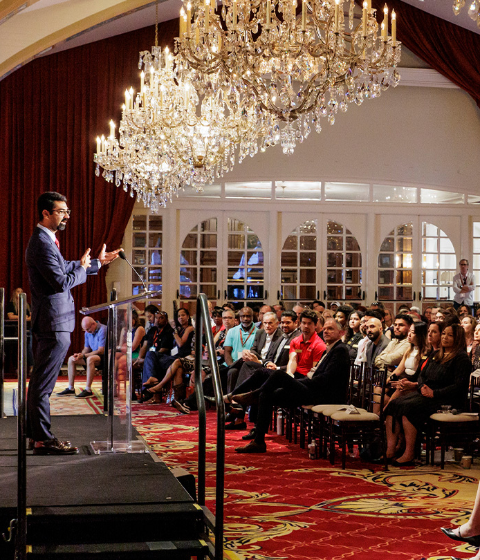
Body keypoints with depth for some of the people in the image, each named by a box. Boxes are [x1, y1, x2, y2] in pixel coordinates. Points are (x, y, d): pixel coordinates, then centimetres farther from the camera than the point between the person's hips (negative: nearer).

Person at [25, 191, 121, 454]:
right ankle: (43, 439, -1)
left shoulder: (45, 240, 16)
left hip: (48, 323, 11)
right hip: (54, 324, -11)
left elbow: (63, 268, 29)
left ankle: (36, 434, 24)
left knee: (40, 381, 15)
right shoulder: (42, 243, -18)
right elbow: (61, 282, -23)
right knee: (43, 383, -6)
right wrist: (82, 269, -6)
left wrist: (97, 262, 29)